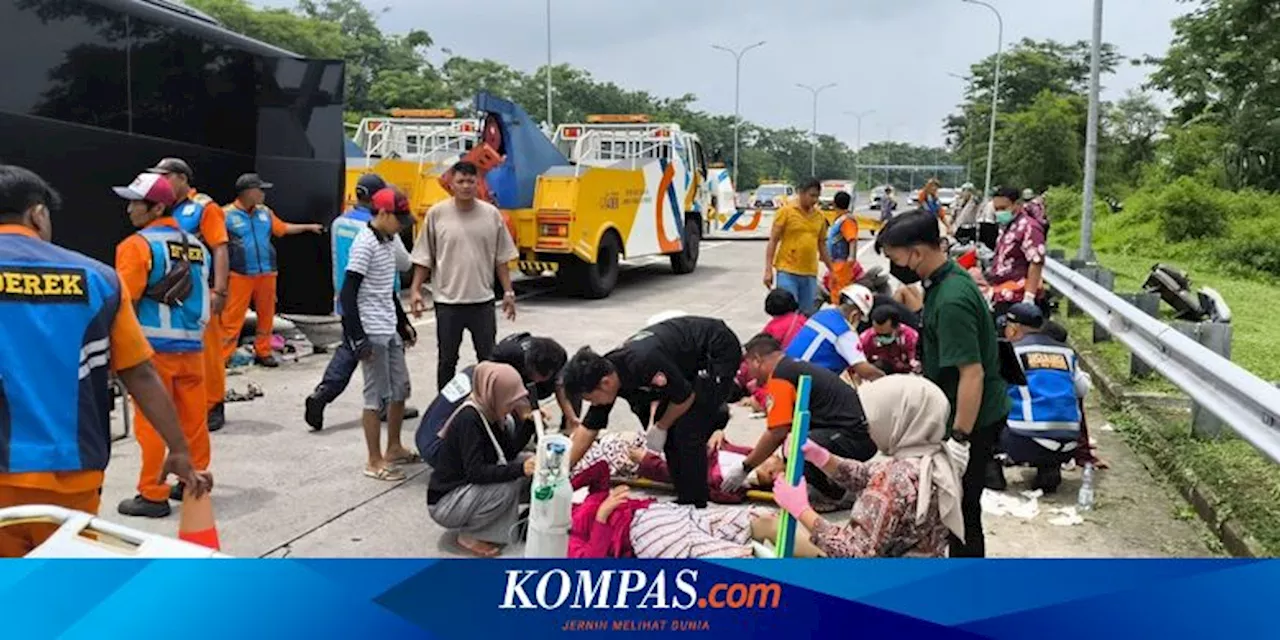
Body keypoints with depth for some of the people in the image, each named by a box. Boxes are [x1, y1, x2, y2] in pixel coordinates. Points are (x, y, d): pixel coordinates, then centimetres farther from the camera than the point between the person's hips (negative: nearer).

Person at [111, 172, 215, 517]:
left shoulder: (137, 245, -10)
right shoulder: (195, 245, 10)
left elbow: (125, 302, -14)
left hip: (153, 347, -6)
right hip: (192, 346, 6)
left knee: (151, 422, 1)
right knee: (193, 417, 12)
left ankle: (152, 495, 6)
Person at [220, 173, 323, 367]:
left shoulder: (265, 213, 11)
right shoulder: (227, 214, -7)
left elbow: (283, 228, 22)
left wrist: (309, 227, 21)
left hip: (266, 274, 6)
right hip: (240, 276, -6)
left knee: (266, 315, 11)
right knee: (232, 318, -5)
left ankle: (263, 352, 24)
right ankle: (222, 357, 0)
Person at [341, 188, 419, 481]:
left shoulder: (389, 241, 11)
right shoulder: (365, 244, -15)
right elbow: (348, 294, -18)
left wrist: (403, 323, 22)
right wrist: (358, 338, -21)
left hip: (390, 330, 9)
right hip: (372, 333, -9)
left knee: (400, 389, 15)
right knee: (377, 395, -2)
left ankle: (394, 448, 30)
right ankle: (375, 461, 9)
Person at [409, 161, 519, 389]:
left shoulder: (491, 214, 0)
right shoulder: (437, 214, -4)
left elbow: (502, 259, 6)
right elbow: (424, 258, 1)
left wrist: (508, 292, 3)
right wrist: (415, 290, -5)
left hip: (483, 301, 1)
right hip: (448, 301, -1)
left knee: (489, 359, 9)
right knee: (447, 360, 10)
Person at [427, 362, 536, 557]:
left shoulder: (485, 413, 1)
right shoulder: (469, 419, -25)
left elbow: (509, 452, 2)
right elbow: (475, 472, -31)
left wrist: (531, 424, -10)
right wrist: (519, 469, -36)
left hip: (466, 489, 9)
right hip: (445, 503, -9)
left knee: (529, 462, -1)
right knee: (508, 484, -29)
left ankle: (473, 522, 7)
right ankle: (469, 535, -8)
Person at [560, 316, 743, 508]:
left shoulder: (643, 363, -36)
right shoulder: (604, 372, -10)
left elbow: (685, 397, -20)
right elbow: (588, 428, 1)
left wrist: (660, 428, -5)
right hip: (692, 359, 8)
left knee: (687, 431, -13)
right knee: (670, 427, 3)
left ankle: (694, 506, -1)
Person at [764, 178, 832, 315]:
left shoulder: (819, 215, 10)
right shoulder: (786, 211, -3)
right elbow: (773, 241, -4)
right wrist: (768, 270, -10)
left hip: (810, 274, 5)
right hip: (787, 272, -5)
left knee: (807, 314, 7)